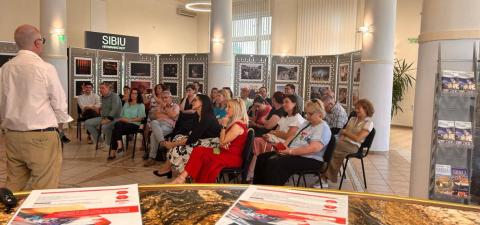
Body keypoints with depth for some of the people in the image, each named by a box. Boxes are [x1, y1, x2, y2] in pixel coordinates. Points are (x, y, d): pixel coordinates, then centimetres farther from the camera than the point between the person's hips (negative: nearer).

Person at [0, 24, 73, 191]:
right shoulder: (45, 68, -11)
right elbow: (59, 104, -7)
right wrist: (61, 121, 13)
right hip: (41, 137, -6)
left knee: (13, 187, 15)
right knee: (44, 188, 2)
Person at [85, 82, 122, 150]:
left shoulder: (114, 96, -12)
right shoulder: (103, 97, 14)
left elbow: (115, 110, -22)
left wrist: (108, 119, -28)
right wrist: (103, 118, 5)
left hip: (114, 118, -9)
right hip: (104, 117, 9)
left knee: (105, 127, -39)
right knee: (87, 123, -1)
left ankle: (107, 144, -11)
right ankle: (99, 142, 5)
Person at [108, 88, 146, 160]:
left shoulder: (141, 105, 10)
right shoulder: (126, 104, 26)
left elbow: (140, 118, -1)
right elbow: (121, 115, 20)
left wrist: (129, 120, -12)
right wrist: (122, 119, -3)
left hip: (134, 124, -4)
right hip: (123, 123, 4)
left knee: (115, 130, -30)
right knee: (117, 124, -33)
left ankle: (113, 152, -27)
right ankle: (119, 145, -37)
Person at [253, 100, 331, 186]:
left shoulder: (323, 128, -9)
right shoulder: (306, 123, 20)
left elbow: (314, 148, -24)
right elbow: (294, 138, 20)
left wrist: (291, 151, -26)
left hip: (309, 159, -9)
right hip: (292, 153, 10)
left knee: (274, 163, -29)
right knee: (262, 158, -4)